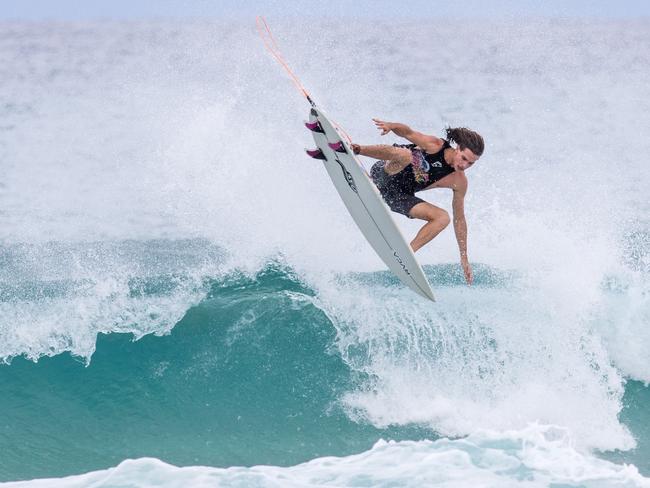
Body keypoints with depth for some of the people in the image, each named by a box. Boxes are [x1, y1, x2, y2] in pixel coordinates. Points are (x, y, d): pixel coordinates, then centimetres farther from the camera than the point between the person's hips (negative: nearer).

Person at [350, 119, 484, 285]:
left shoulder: (459, 182, -6)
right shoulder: (435, 145, -16)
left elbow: (459, 218, 2)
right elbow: (408, 132, -9)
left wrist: (464, 257, 1)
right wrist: (391, 126, -33)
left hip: (398, 196, 4)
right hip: (382, 176, -4)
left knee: (443, 217, -15)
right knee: (403, 154, -34)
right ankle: (355, 150, -28)